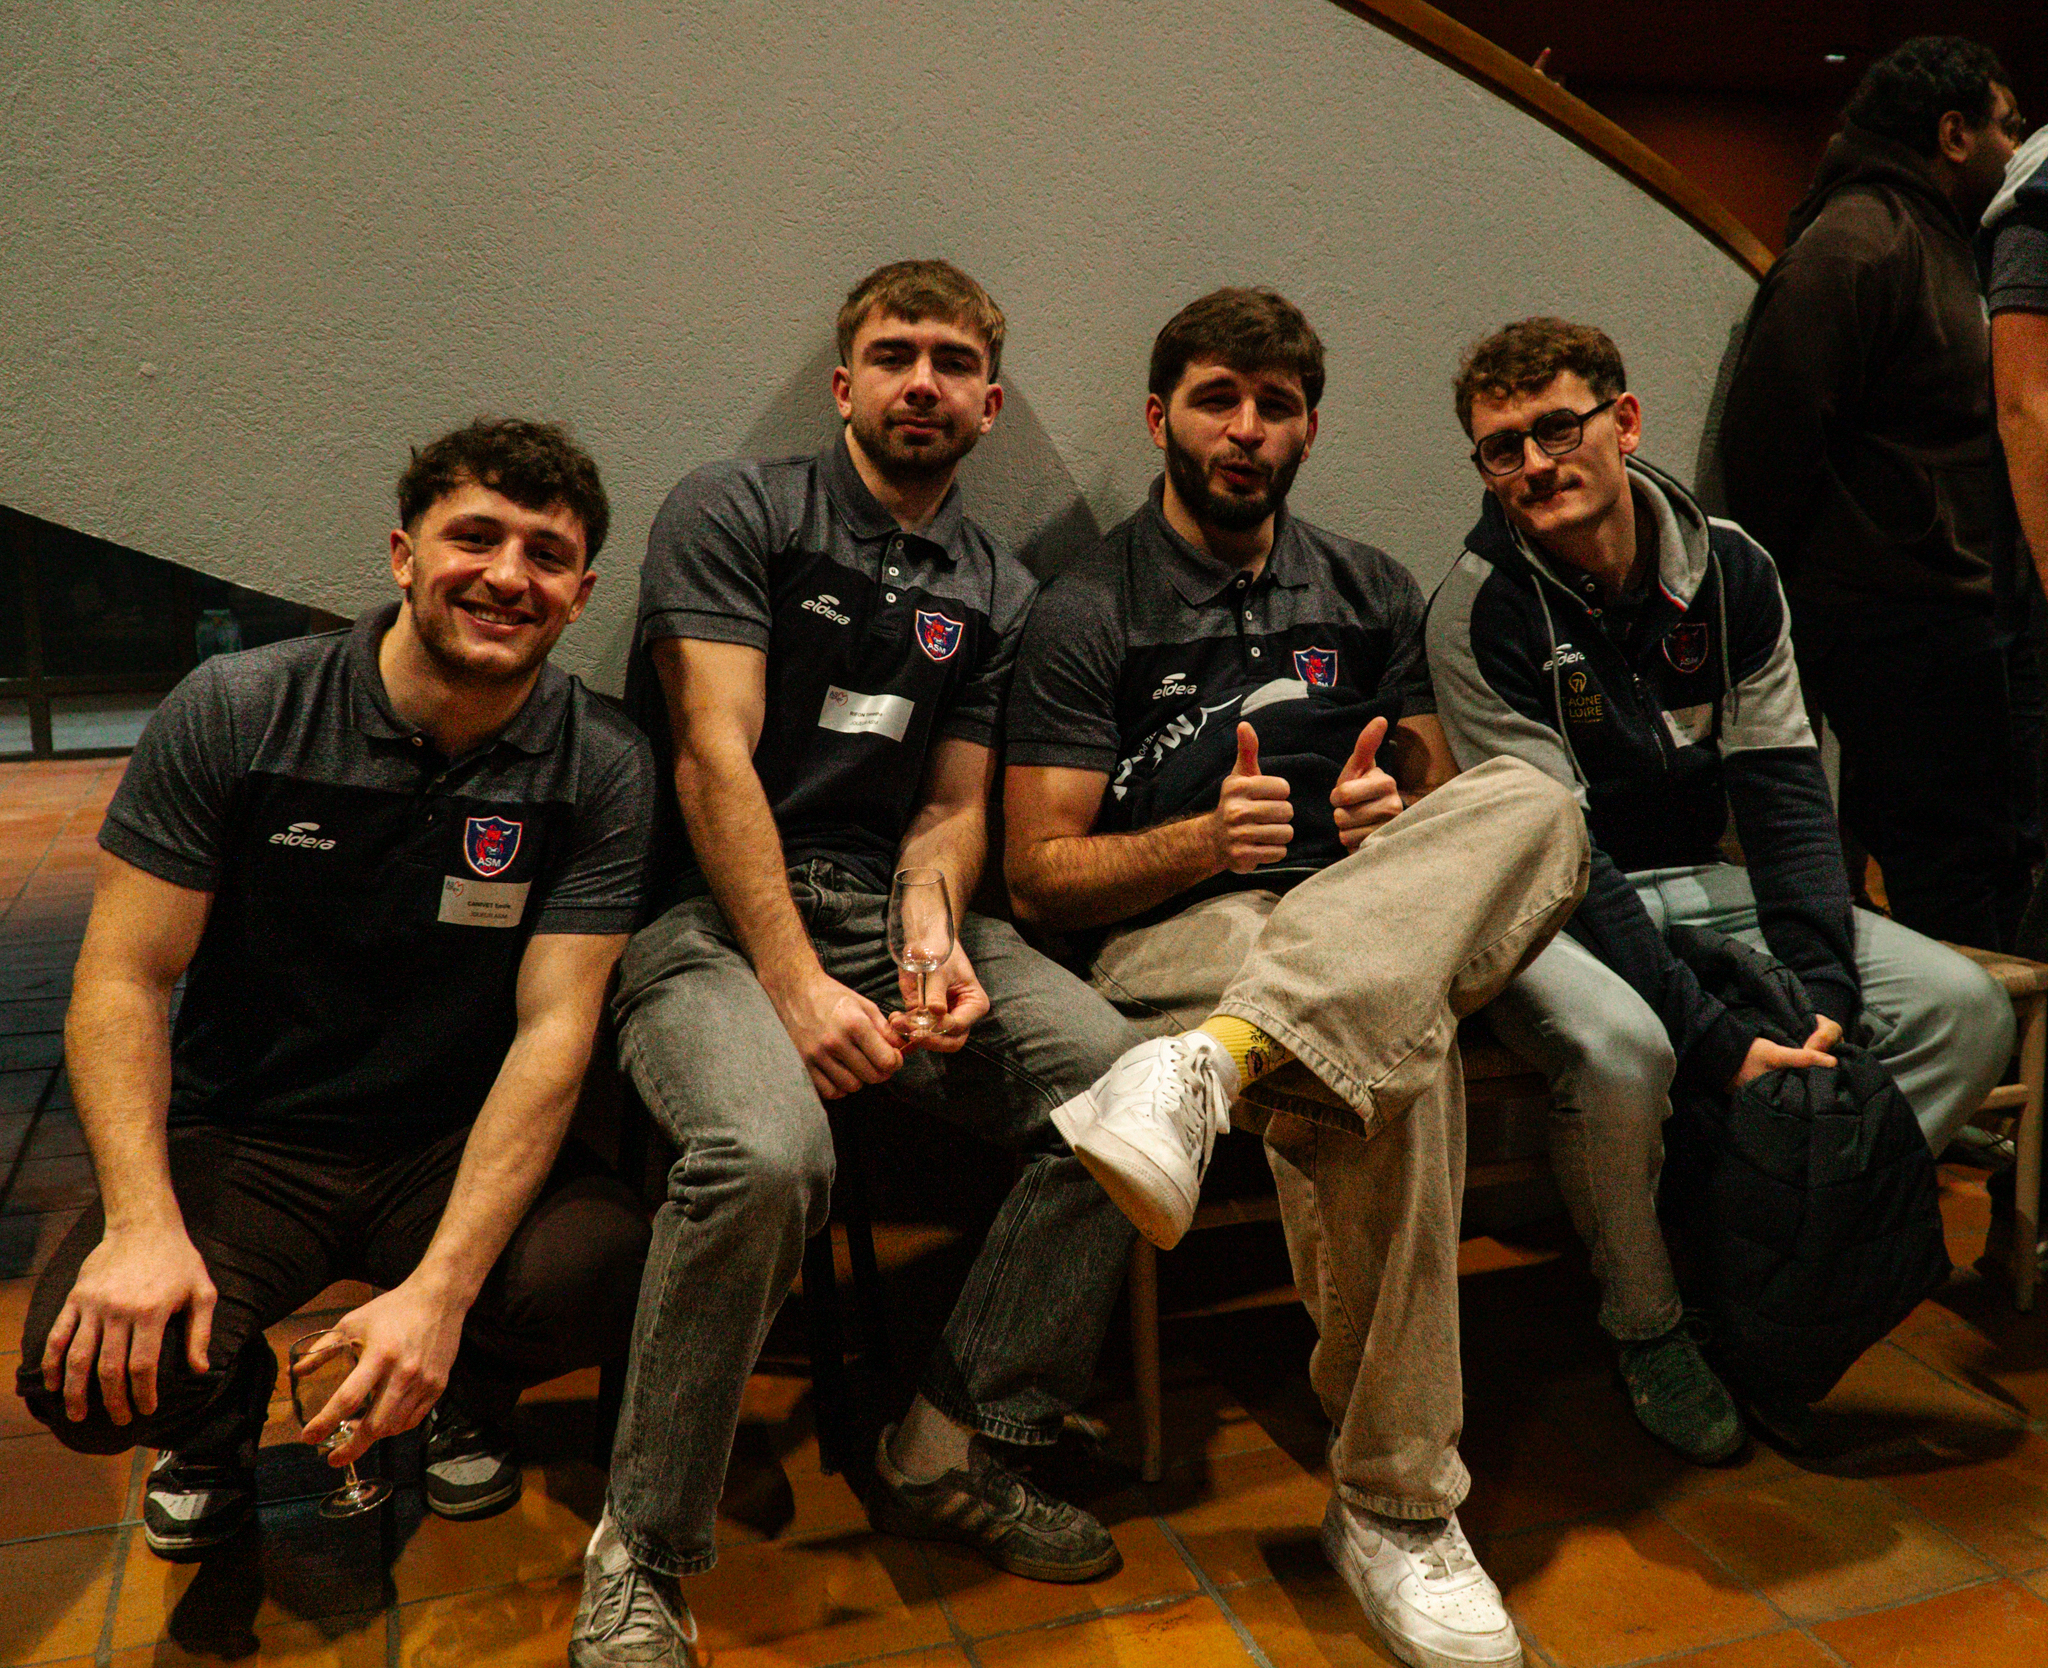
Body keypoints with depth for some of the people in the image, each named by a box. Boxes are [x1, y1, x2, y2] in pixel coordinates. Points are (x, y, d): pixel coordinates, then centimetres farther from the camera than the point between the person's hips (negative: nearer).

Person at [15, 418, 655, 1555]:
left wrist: (439, 1288, -26)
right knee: (89, 1373, -27)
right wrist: (143, 1225, -22)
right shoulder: (234, 714, -8)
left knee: (606, 1276, -29)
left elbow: (554, 1027, -14)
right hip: (236, 1138, 0)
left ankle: (465, 1389, 10)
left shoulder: (599, 769, -8)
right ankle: (220, 1408, 14)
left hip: (453, 1148, 0)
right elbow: (124, 979, -7)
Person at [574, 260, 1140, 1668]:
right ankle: (643, 1555, -12)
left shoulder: (998, 592, 18)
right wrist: (795, 982, -19)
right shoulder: (735, 512, 3)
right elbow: (716, 758, -8)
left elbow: (952, 809, 14)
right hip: (714, 910, -5)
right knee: (765, 1153, -35)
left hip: (894, 906, 5)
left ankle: (955, 1446, -3)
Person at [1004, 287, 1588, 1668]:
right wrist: (1202, 841, -18)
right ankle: (1394, 1509, -30)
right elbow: (1039, 877, 0)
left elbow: (1448, 802, 23)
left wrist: (1398, 814, -3)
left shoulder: (1372, 593, 22)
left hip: (1367, 925, 5)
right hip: (1175, 935, -4)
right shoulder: (1086, 614, 6)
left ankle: (1216, 1063, -50)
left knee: (1536, 805, -30)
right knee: (1403, 1058, -38)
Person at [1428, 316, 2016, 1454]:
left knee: (1970, 1012, -8)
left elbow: (1785, 787, -1)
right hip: (1555, 909, -5)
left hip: (1705, 884, 6)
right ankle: (1646, 1323, -7)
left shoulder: (1729, 569, 0)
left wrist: (1821, 993, -15)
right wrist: (1718, 1045, -27)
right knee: (1620, 1048, -37)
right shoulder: (1481, 607, -16)